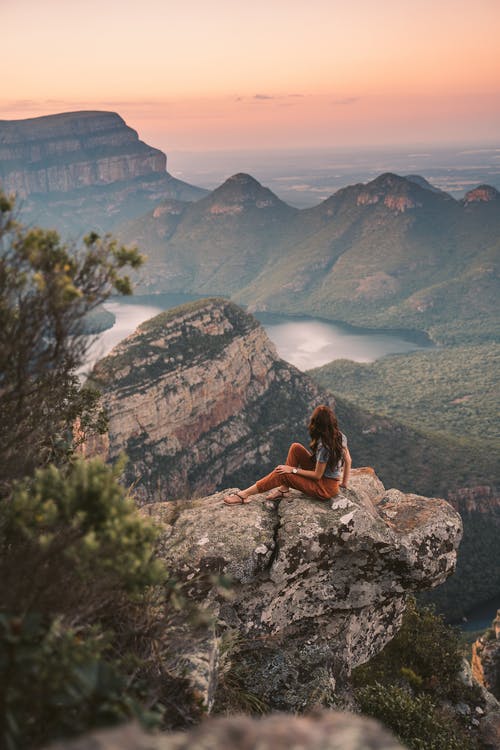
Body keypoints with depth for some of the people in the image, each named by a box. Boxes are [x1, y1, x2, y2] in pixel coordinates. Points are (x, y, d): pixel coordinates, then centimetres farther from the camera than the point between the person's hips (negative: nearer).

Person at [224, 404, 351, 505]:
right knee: (295, 447, 1)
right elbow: (348, 461, 5)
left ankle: (244, 495, -4)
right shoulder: (340, 436, -4)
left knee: (281, 473, -13)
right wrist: (344, 482, 16)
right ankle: (284, 489, 5)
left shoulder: (324, 446, -28)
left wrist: (293, 470, -11)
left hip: (325, 489, -8)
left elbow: (317, 475, -20)